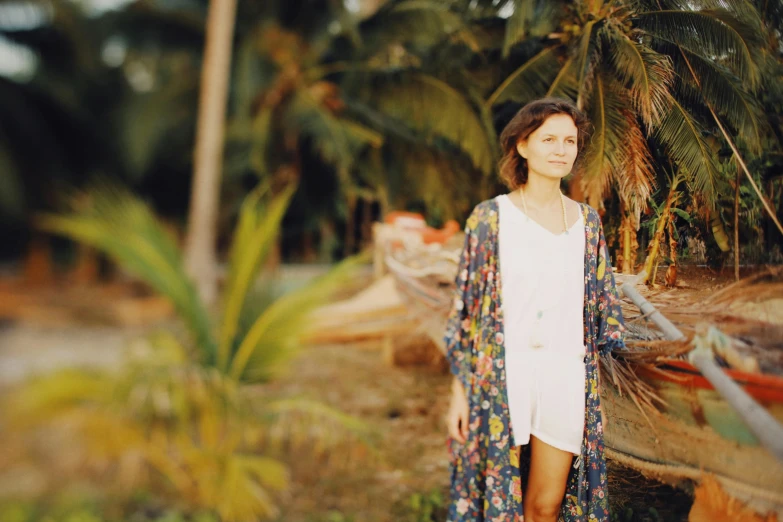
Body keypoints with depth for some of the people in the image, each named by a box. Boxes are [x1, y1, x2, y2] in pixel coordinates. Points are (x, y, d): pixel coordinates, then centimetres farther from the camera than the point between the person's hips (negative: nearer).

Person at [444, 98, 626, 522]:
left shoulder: (586, 220, 8)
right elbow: (464, 309, -3)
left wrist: (594, 376, 10)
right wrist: (459, 391, -6)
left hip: (566, 375, 3)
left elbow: (601, 304, 14)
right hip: (503, 374, -3)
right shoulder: (490, 216, -2)